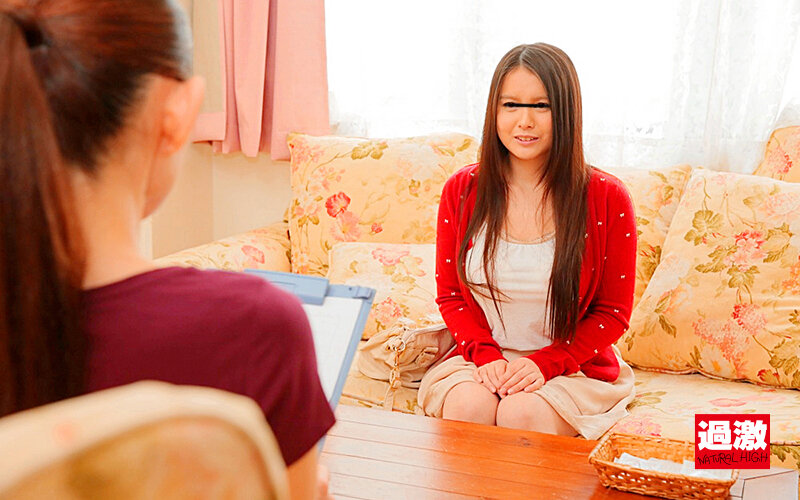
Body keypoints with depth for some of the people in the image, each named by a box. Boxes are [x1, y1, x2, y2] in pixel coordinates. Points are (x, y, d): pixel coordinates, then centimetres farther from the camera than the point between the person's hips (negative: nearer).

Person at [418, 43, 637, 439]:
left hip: (572, 368, -1)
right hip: (481, 358, 2)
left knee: (524, 413, -31)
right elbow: (450, 295, 8)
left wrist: (545, 364, -14)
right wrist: (485, 355, -10)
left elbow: (613, 313, -1)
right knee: (468, 405, -29)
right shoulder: (462, 191, 1)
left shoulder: (607, 199, -7)